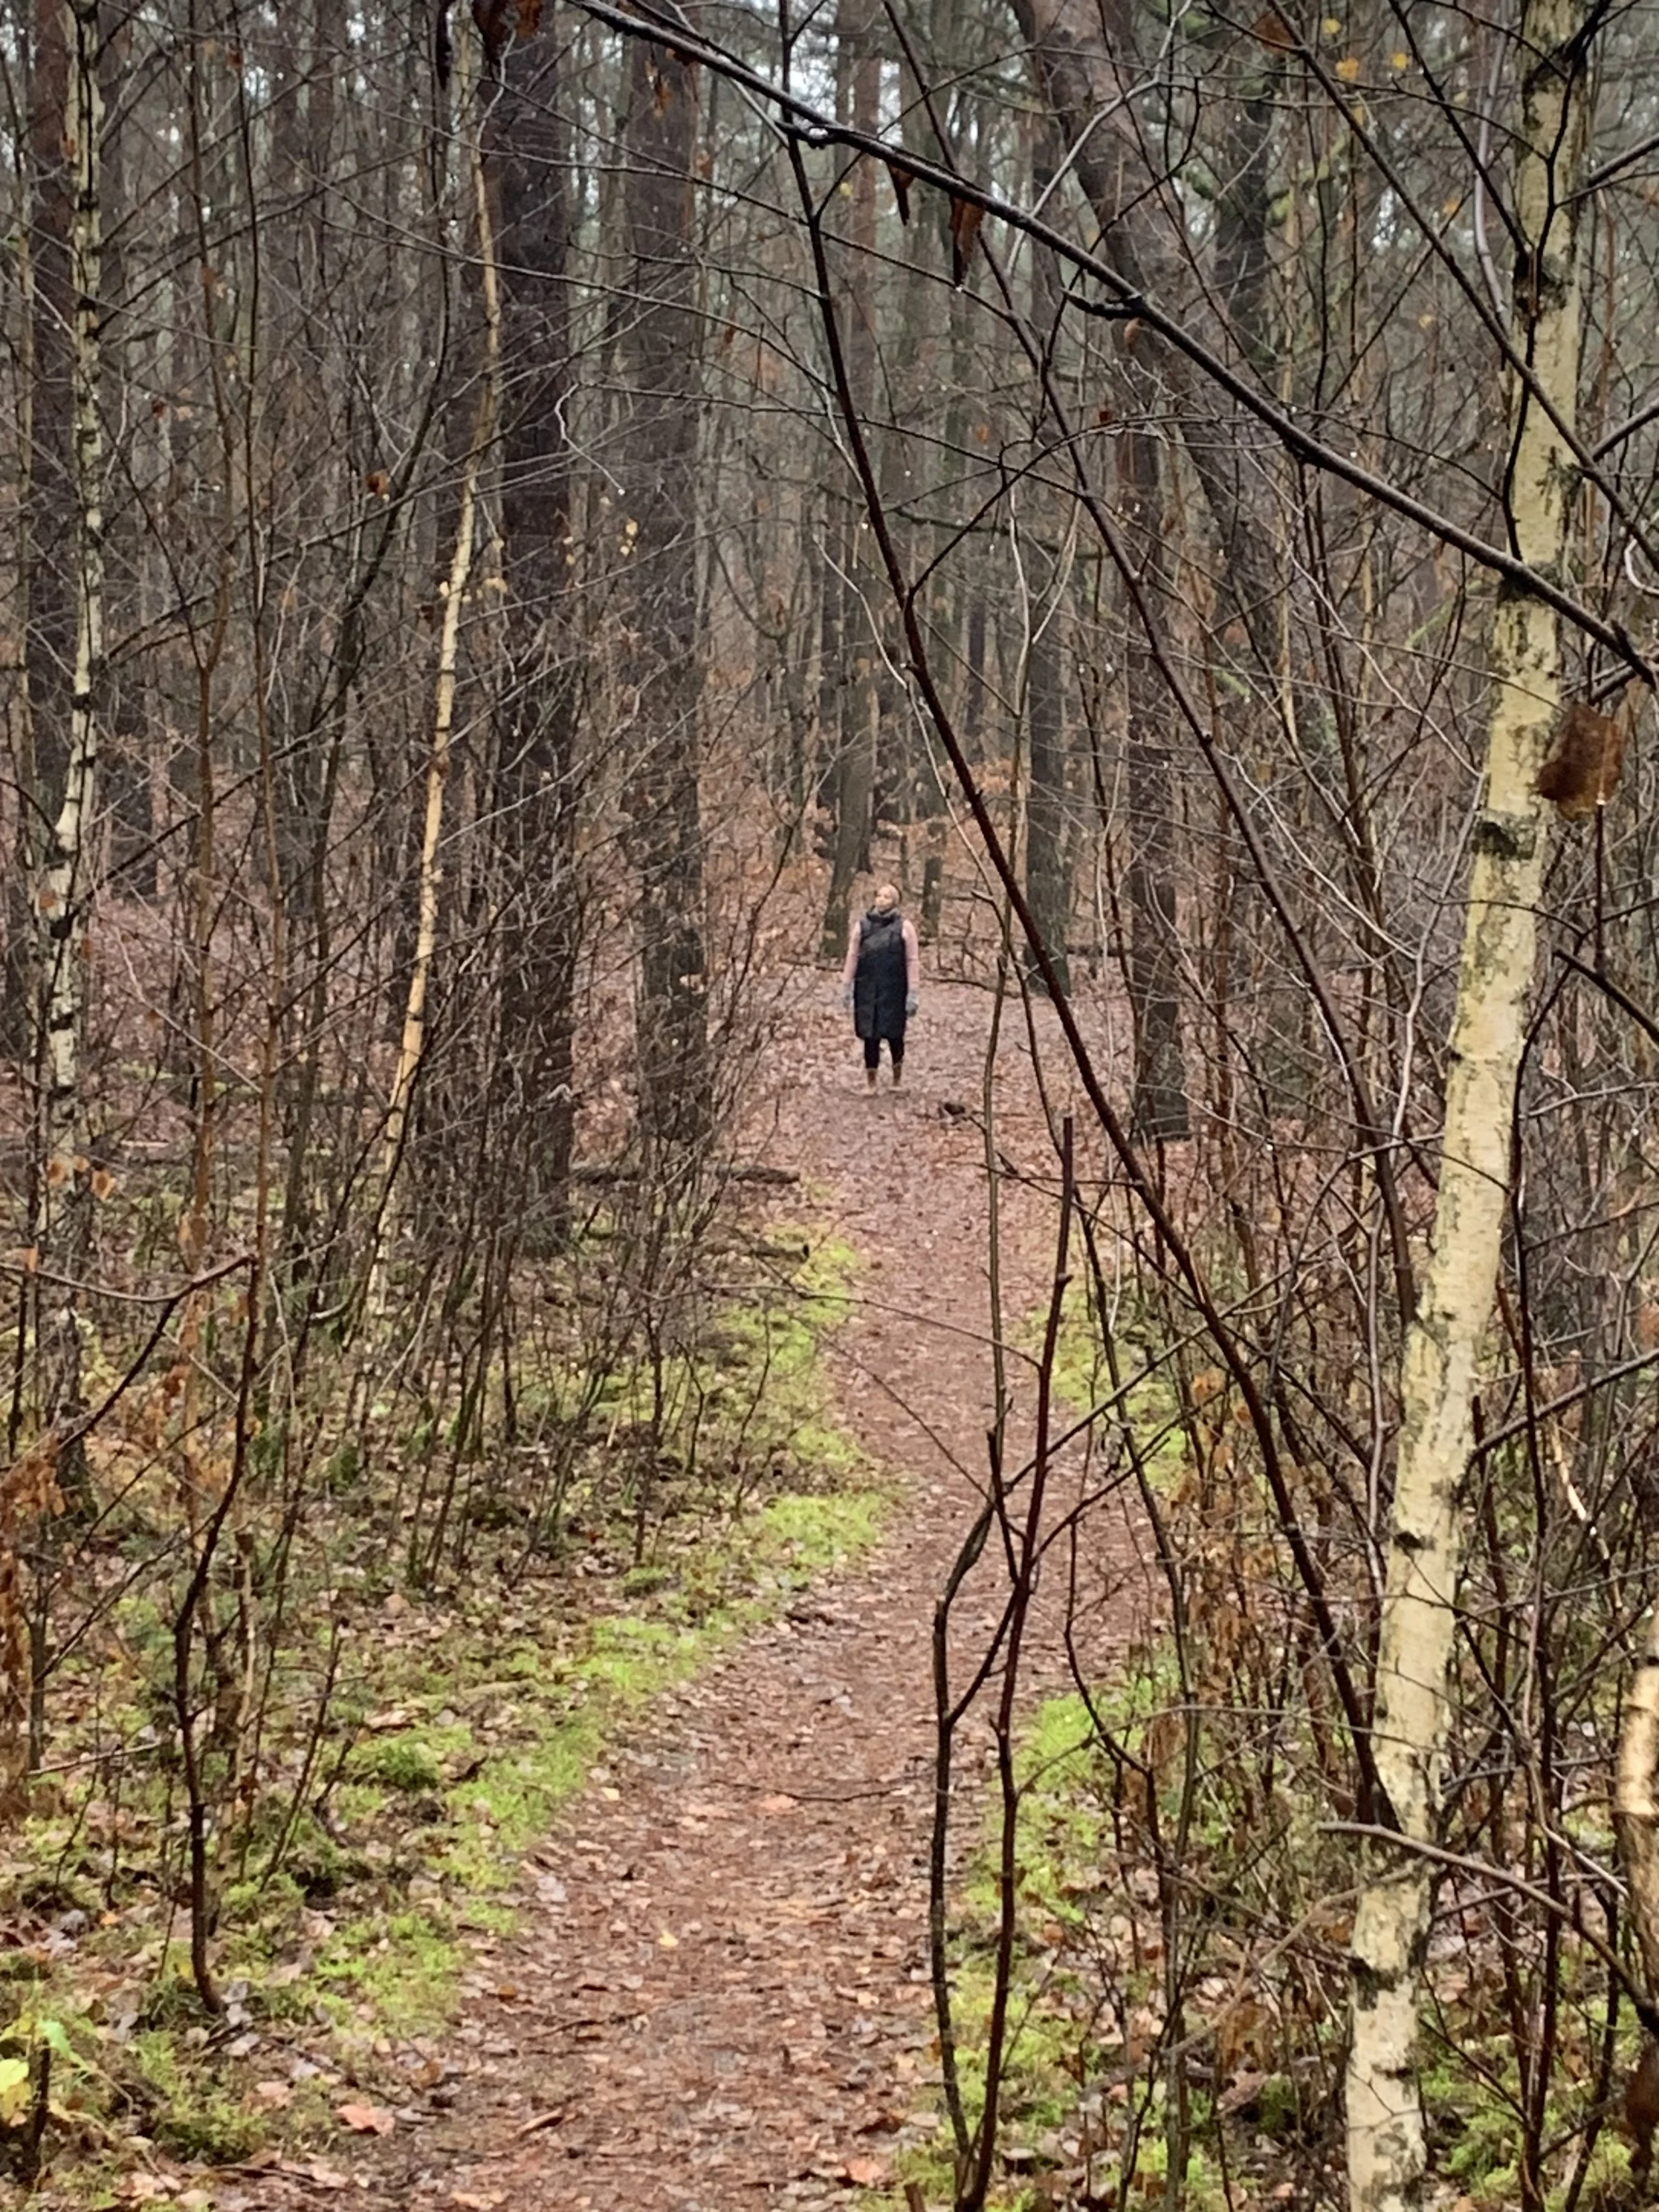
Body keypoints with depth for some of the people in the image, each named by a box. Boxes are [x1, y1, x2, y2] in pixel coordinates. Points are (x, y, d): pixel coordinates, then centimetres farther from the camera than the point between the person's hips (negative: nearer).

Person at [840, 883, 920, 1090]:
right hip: (867, 990, 1)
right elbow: (852, 956, 9)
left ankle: (898, 1078, 22)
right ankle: (870, 1082, 12)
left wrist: (913, 993, -5)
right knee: (870, 1036, 3)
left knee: (894, 1034, 2)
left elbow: (913, 962, 0)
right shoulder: (862, 925, 6)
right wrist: (846, 987, 5)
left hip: (894, 990, -1)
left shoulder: (904, 927, 1)